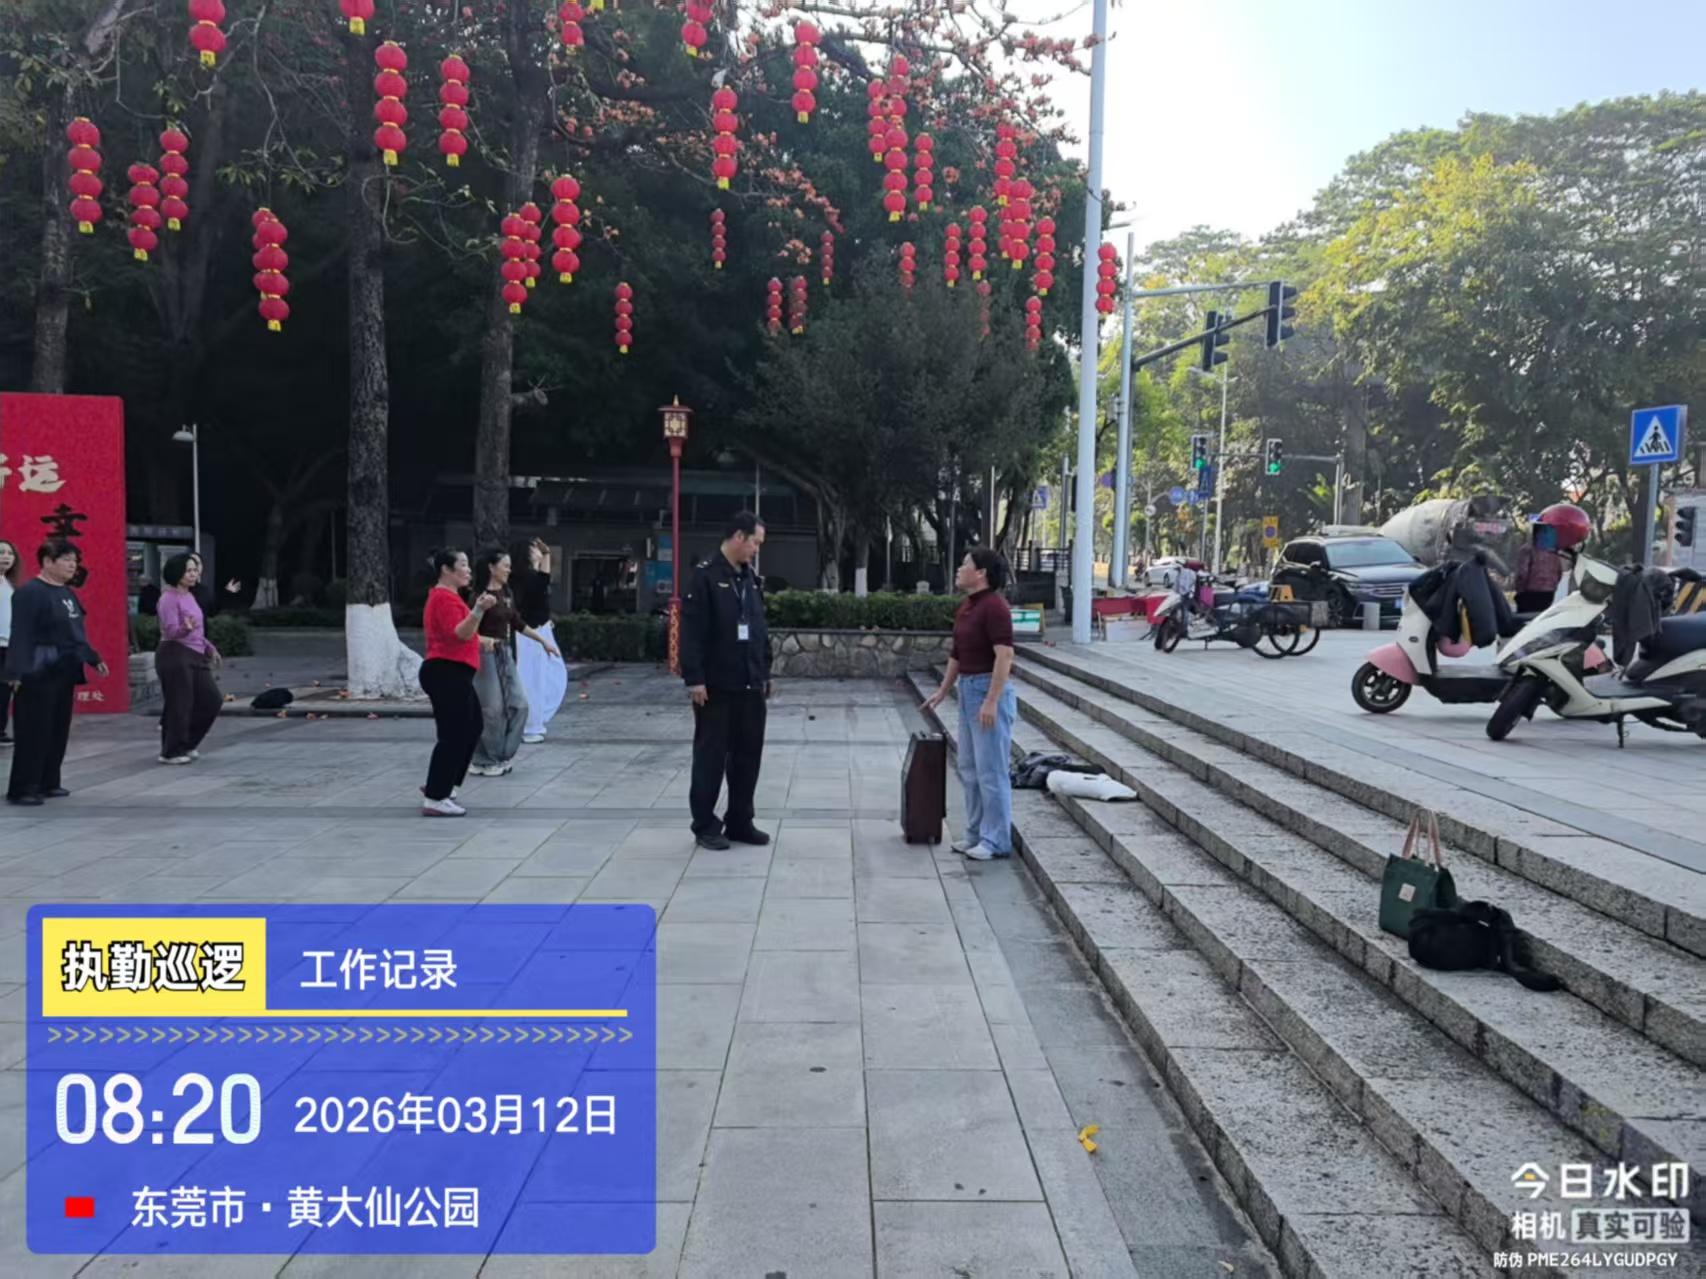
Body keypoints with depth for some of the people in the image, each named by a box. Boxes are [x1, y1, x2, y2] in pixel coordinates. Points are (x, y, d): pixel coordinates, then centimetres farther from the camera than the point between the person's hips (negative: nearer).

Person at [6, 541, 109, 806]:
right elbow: (21, 635, -19)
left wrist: (94, 659, 24)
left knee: (59, 730, 12)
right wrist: (17, 672, -25)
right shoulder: (29, 593, -12)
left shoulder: (66, 593, 15)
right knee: (33, 732, -6)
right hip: (39, 673, -9)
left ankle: (48, 783, 21)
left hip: (64, 672, 9)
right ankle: (22, 789, 0)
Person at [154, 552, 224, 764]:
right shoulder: (169, 598, -10)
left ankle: (186, 744, 21)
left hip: (196, 656, 9)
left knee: (212, 700, 7)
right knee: (180, 705, -5)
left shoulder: (190, 596, 16)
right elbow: (171, 630, -20)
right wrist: (186, 628, -39)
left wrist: (210, 648, 27)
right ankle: (171, 752, 8)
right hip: (175, 655, -9)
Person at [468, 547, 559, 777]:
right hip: (486, 654, -8)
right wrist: (483, 639, -34)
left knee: (518, 704, 6)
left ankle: (503, 755, 17)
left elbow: (518, 623, 20)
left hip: (505, 654, 8)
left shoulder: (506, 593, 10)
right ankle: (484, 762, 11)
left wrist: (543, 641, 22)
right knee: (491, 709, -2)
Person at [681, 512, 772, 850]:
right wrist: (694, 678, -18)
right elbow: (691, 631, -15)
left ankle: (740, 822, 21)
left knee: (748, 755, 11)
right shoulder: (705, 576, -10)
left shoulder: (751, 579, 13)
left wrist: (765, 673, 15)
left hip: (750, 686, 7)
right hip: (716, 686, -7)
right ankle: (705, 825, 13)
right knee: (711, 756, 3)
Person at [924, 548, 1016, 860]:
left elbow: (1005, 655, -23)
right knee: (968, 767, 14)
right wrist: (943, 691, 22)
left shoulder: (994, 605, -17)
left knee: (991, 768, -5)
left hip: (991, 691, -10)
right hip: (968, 689, 10)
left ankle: (997, 841, 3)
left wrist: (992, 701, -26)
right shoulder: (965, 606, 13)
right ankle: (977, 833, 23)